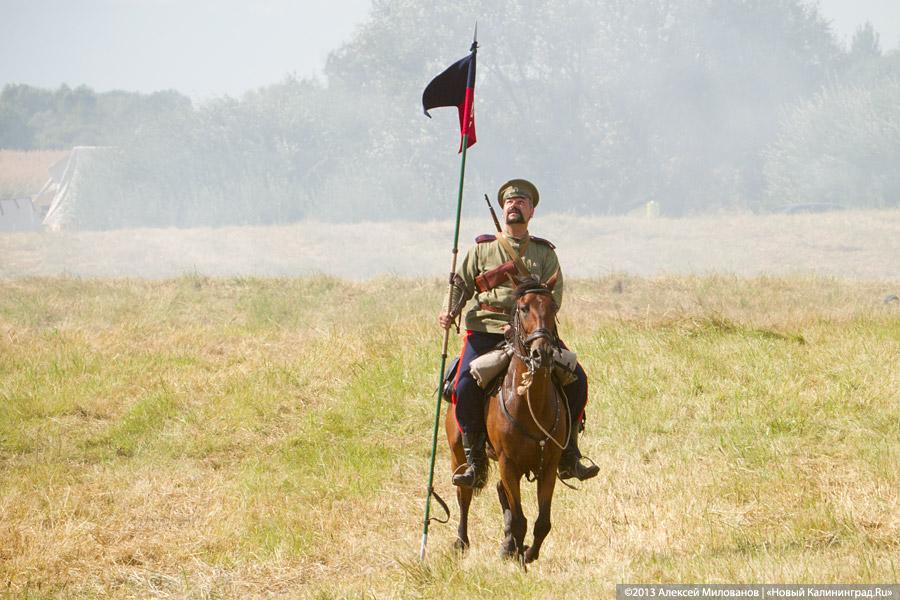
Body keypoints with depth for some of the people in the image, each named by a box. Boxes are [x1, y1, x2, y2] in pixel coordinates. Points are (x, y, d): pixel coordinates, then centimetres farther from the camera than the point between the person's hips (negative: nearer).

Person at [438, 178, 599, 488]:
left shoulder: (545, 253, 13)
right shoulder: (482, 248, 14)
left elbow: (554, 295, 1)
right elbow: (461, 283, 11)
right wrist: (450, 311, -11)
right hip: (485, 331, -1)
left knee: (576, 379, -13)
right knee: (466, 386, -24)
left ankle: (568, 457, 0)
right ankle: (475, 462, -11)